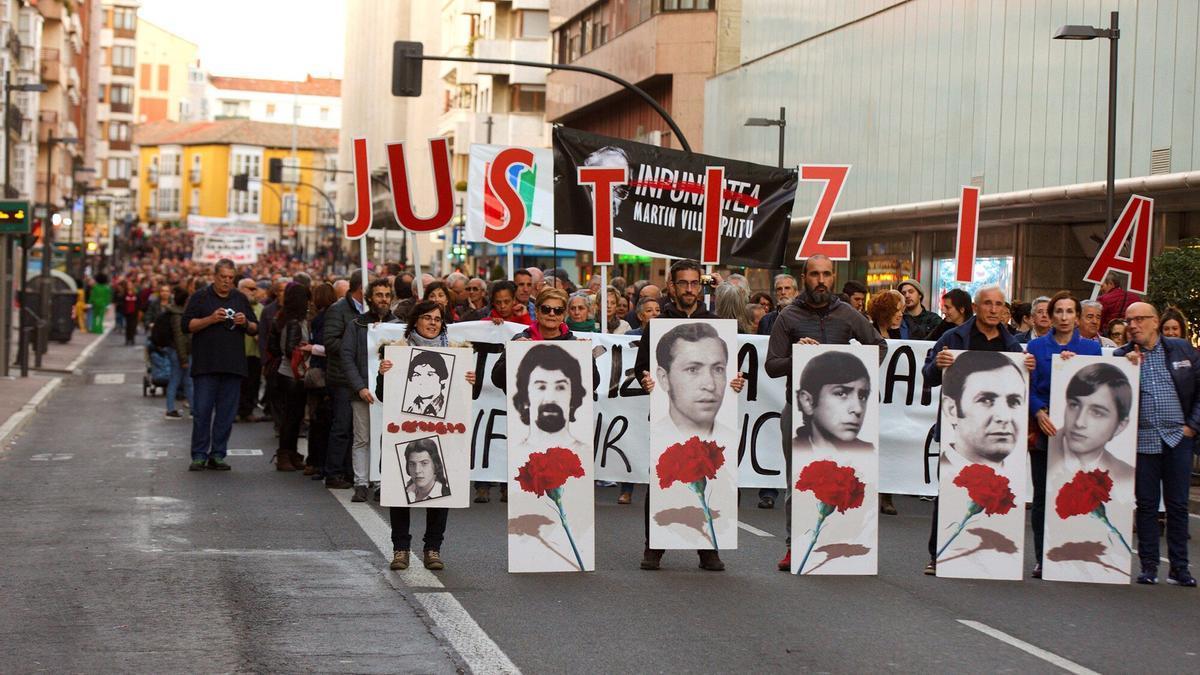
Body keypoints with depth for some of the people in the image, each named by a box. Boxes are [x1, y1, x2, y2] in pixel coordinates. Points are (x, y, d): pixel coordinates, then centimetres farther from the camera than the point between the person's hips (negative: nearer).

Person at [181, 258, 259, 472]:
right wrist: (211, 319, -15)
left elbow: (255, 329, 18)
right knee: (202, 411, -4)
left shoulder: (241, 299, 15)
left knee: (226, 412, 4)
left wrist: (245, 323, -5)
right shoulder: (199, 297, 4)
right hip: (205, 364, -3)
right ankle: (199, 456, 1)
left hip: (233, 365, 3)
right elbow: (187, 325, -3)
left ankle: (217, 455, 10)